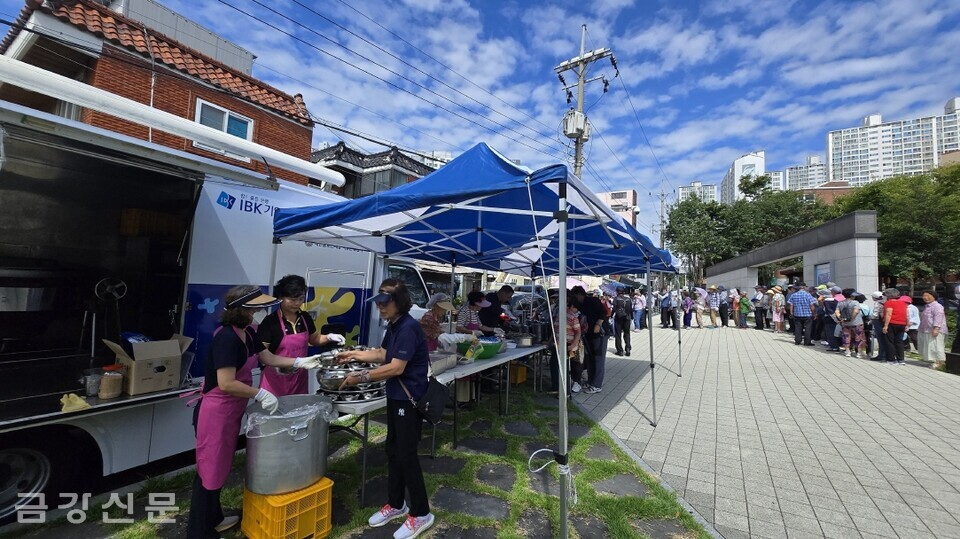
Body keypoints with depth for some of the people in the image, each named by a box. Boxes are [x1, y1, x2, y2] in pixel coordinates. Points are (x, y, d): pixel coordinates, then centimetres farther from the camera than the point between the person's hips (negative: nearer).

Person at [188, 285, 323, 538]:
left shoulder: (247, 333, 4)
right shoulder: (226, 338, -25)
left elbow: (269, 358, 15)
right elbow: (226, 384, -28)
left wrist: (301, 362, 7)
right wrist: (260, 394, -20)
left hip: (231, 411, 9)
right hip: (216, 412, -9)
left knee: (220, 467, 22)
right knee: (209, 470, 6)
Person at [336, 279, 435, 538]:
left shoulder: (408, 328, -24)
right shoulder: (393, 326, 7)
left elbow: (396, 368, -26)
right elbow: (382, 354, 17)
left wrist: (361, 377, -21)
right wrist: (353, 354, 8)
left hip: (410, 399, -9)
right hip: (396, 396, 9)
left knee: (406, 454, 2)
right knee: (393, 450, 18)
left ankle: (421, 514, 20)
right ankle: (396, 504, 37)